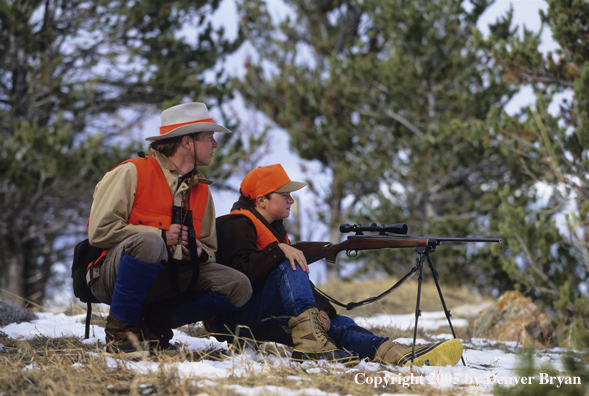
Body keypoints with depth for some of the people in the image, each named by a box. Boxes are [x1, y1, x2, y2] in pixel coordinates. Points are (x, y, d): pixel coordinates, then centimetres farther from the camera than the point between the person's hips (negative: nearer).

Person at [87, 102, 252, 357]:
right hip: (112, 276, -6)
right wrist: (162, 238, -15)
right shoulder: (132, 173, -7)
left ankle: (154, 324, -6)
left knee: (238, 287, -12)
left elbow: (209, 247, 19)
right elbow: (100, 231, -14)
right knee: (148, 242, -40)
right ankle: (120, 330, -21)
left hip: (167, 276, 6)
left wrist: (198, 252, -7)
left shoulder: (200, 190, 14)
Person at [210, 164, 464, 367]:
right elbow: (240, 274, -24)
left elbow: (301, 281, 15)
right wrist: (278, 250, -28)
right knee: (289, 267, -27)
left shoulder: (275, 229, 23)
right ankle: (310, 343, -41)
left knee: (338, 324, -10)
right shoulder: (237, 225, -6)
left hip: (267, 321, 8)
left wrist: (321, 308, -3)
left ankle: (400, 356, -34)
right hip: (235, 318, -8)